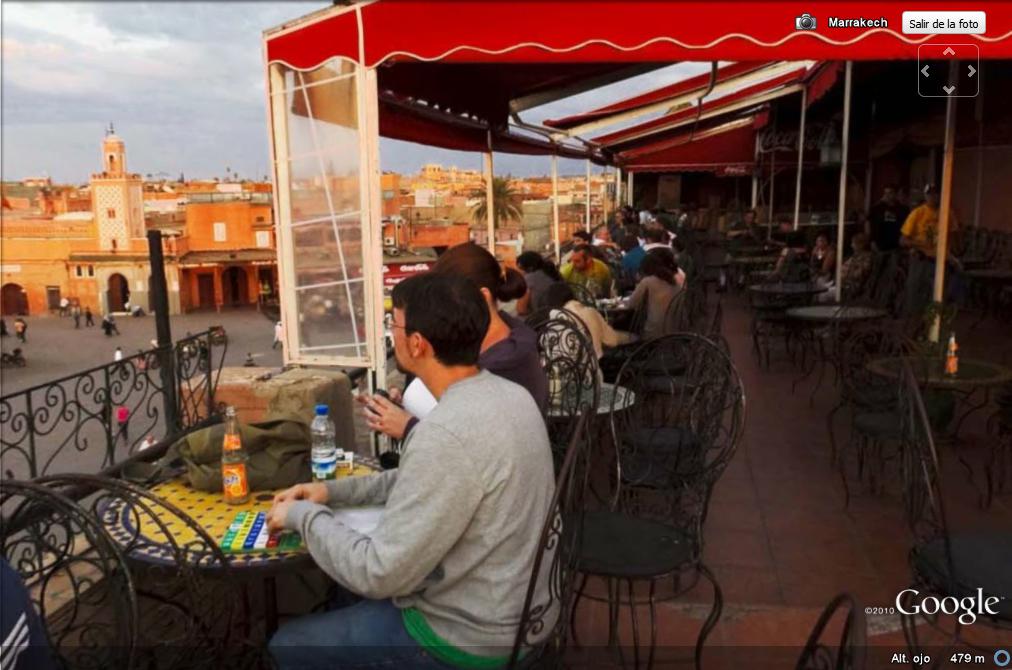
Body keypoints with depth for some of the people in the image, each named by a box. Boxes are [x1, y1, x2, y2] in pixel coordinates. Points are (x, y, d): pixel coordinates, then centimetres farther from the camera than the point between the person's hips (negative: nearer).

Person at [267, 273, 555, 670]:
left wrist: (305, 514, -11)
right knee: (347, 588, 27)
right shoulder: (508, 394, -2)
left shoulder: (449, 433, -32)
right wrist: (334, 491, 6)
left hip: (469, 636, -8)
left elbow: (380, 574, -26)